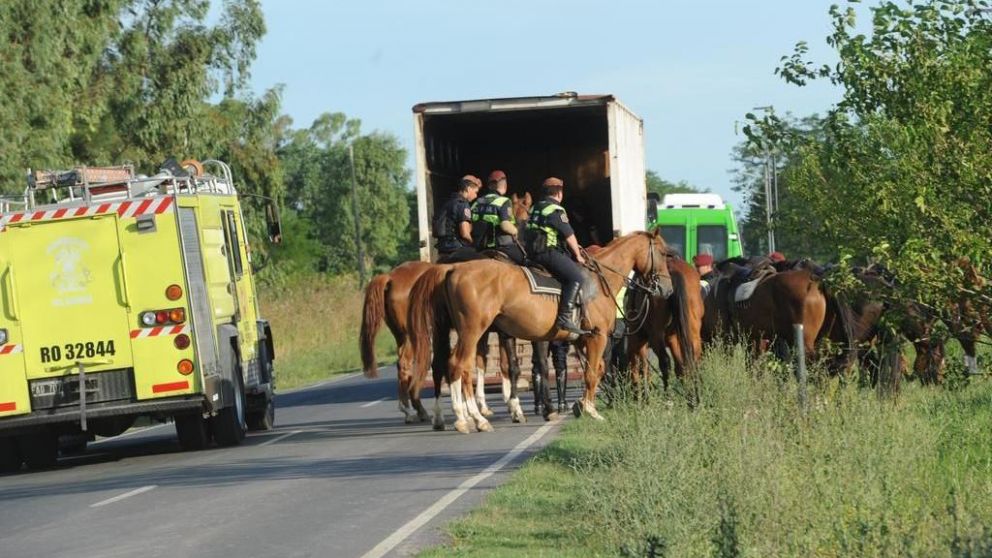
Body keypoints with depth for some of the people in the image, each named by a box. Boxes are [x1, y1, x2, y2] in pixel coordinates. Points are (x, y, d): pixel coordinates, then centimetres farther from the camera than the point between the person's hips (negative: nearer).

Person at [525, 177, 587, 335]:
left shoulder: (535, 208, 21)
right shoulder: (556, 210, -8)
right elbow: (569, 236, -6)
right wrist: (578, 256, 8)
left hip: (533, 252, 10)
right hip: (548, 252, -10)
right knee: (576, 276, -19)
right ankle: (565, 318, -29)